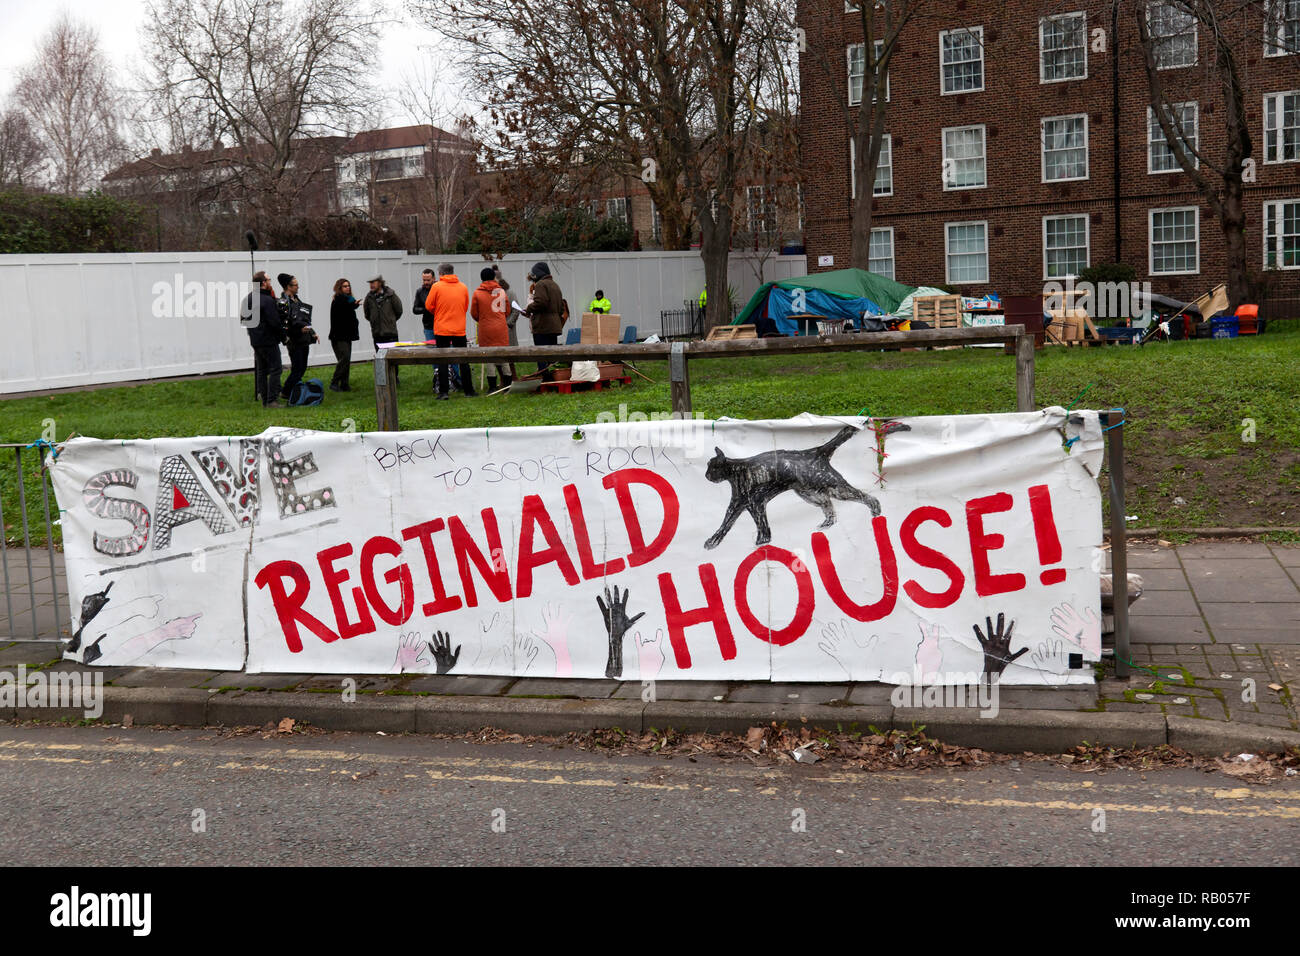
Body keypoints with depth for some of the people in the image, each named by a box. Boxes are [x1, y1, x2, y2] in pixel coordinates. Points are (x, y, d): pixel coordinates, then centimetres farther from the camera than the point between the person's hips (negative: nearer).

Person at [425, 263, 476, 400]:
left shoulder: (436, 287, -6)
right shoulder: (463, 287, 3)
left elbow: (429, 306, -1)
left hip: (441, 330, -2)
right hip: (459, 329, 2)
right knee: (463, 360, 10)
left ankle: (443, 392, 0)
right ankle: (468, 390, 12)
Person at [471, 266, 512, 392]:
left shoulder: (477, 293, -4)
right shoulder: (502, 291, 3)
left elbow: (474, 313, 2)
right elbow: (507, 311, 10)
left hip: (486, 329, -2)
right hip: (501, 329, 2)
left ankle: (492, 386, -1)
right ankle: (507, 385, 9)